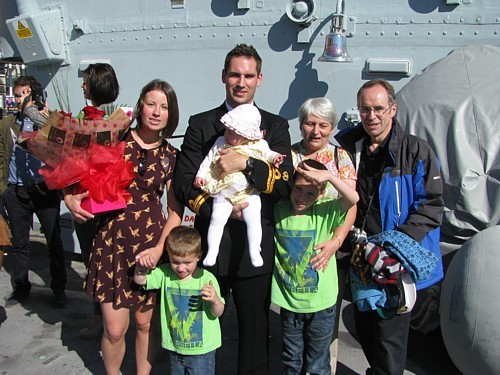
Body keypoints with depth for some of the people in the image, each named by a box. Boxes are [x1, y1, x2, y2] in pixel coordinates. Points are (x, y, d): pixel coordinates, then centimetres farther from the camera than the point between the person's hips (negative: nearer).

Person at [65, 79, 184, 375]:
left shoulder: (171, 157, 4)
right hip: (113, 240, -1)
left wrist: (160, 247, -9)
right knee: (115, 328, 2)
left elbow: (176, 210, 3)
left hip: (151, 243, 1)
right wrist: (72, 198, -11)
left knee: (145, 322, 11)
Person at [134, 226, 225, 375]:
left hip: (202, 350, -4)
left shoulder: (206, 278, -16)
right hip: (174, 347, 4)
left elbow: (218, 313, -12)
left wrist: (215, 300, -34)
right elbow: (139, 280, -2)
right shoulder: (165, 273, -5)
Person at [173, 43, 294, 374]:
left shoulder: (275, 126, 4)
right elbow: (183, 183, -1)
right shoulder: (200, 124, 5)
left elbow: (285, 183, -7)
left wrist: (247, 163, -20)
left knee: (256, 330, 13)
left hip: (256, 248, 0)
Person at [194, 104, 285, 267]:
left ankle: (254, 252, 3)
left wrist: (274, 157, -7)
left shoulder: (259, 145, 2)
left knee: (253, 220, -10)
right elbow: (209, 159, 12)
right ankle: (212, 252, 4)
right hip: (223, 193, 1)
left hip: (249, 192, -1)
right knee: (217, 220, -8)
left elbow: (267, 154, 14)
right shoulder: (220, 142, 6)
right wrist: (201, 175, 5)